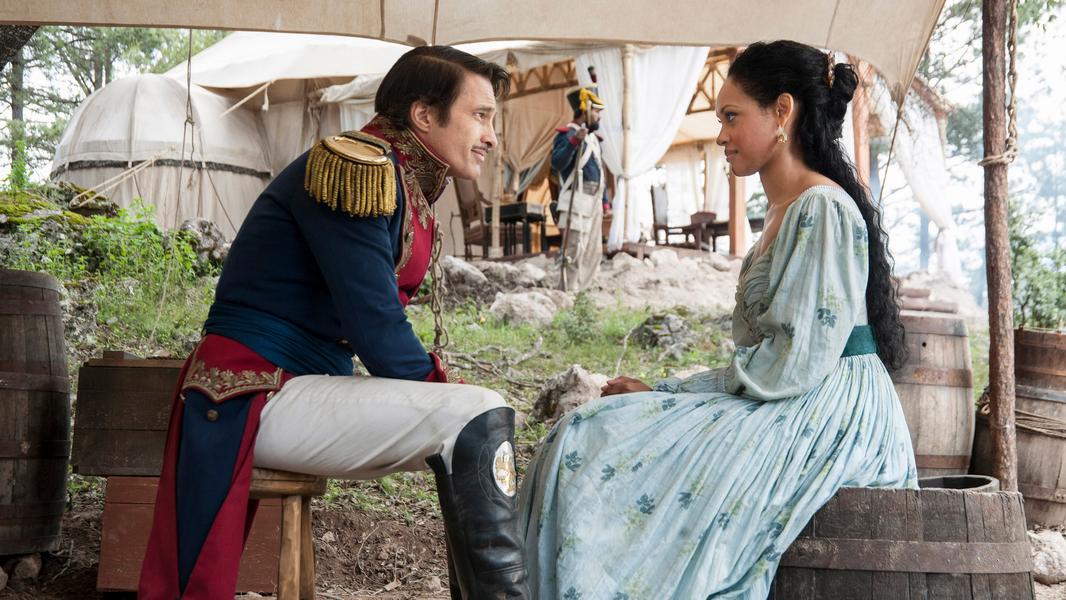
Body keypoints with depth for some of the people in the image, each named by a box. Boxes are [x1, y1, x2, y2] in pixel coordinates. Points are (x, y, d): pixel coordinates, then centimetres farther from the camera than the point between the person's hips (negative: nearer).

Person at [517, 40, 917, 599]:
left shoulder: (822, 209, -12)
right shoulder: (785, 213, 19)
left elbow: (796, 361, -19)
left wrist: (667, 391, -10)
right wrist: (663, 390, 4)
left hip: (826, 416, -10)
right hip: (801, 411, 10)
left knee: (596, 445, -17)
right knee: (597, 429, 3)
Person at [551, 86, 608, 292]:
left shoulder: (592, 137, 21)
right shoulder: (568, 134, -7)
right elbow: (557, 163, -23)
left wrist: (604, 201, 22)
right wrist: (574, 141, -35)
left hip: (593, 201, 10)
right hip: (577, 201, -10)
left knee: (593, 252, 11)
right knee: (575, 250, -13)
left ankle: (580, 291, 16)